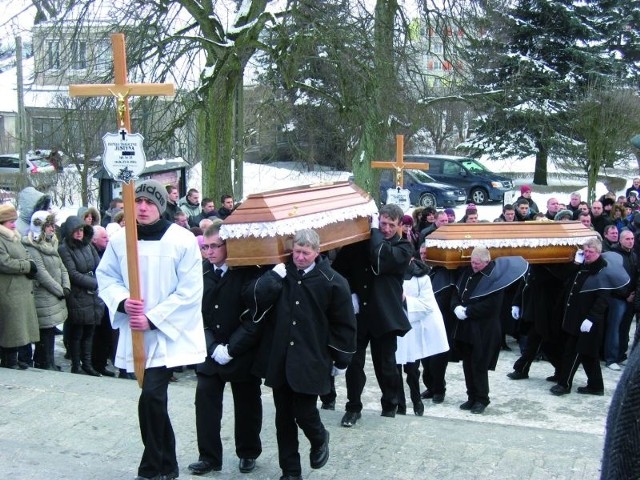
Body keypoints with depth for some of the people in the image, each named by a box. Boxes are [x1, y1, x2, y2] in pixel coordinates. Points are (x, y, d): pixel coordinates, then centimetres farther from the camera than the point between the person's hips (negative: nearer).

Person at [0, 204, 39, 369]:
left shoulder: (14, 238, 19)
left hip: (22, 291, 9)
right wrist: (27, 266, -12)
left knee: (19, 329, 13)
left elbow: (27, 257, 19)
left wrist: (30, 265, -3)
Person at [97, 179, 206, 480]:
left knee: (151, 397, -15)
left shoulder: (183, 239, -12)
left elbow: (189, 291, -13)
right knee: (155, 398, 14)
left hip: (169, 333, -4)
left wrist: (153, 318, -16)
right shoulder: (119, 239, -1)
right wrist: (123, 301, -12)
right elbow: (106, 276, 8)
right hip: (136, 333, 4)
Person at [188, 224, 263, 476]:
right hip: (210, 352, 3)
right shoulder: (201, 271, -2)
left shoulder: (247, 273, -12)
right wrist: (212, 346, -11)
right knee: (205, 401, -1)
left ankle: (248, 453, 30)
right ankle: (209, 456, 13)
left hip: (242, 353, -3)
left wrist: (231, 349, -15)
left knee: (246, 405, 10)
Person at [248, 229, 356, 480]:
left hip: (311, 362, -3)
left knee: (304, 413, -2)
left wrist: (341, 360, 1)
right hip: (279, 359, 4)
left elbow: (344, 324, -1)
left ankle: (319, 440, 33)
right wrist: (274, 277, -16)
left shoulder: (332, 281, -6)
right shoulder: (282, 274, 3)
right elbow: (256, 299, -8)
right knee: (284, 418, 10)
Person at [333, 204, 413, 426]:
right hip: (357, 313, 1)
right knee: (354, 362, 2)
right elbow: (339, 268, 8)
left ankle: (390, 407, 29)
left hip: (385, 315, -1)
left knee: (386, 365, 9)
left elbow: (382, 261, -23)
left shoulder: (403, 247, -2)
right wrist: (349, 293, -6)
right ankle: (353, 407, 18)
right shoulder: (358, 241, 3)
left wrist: (375, 231, -13)